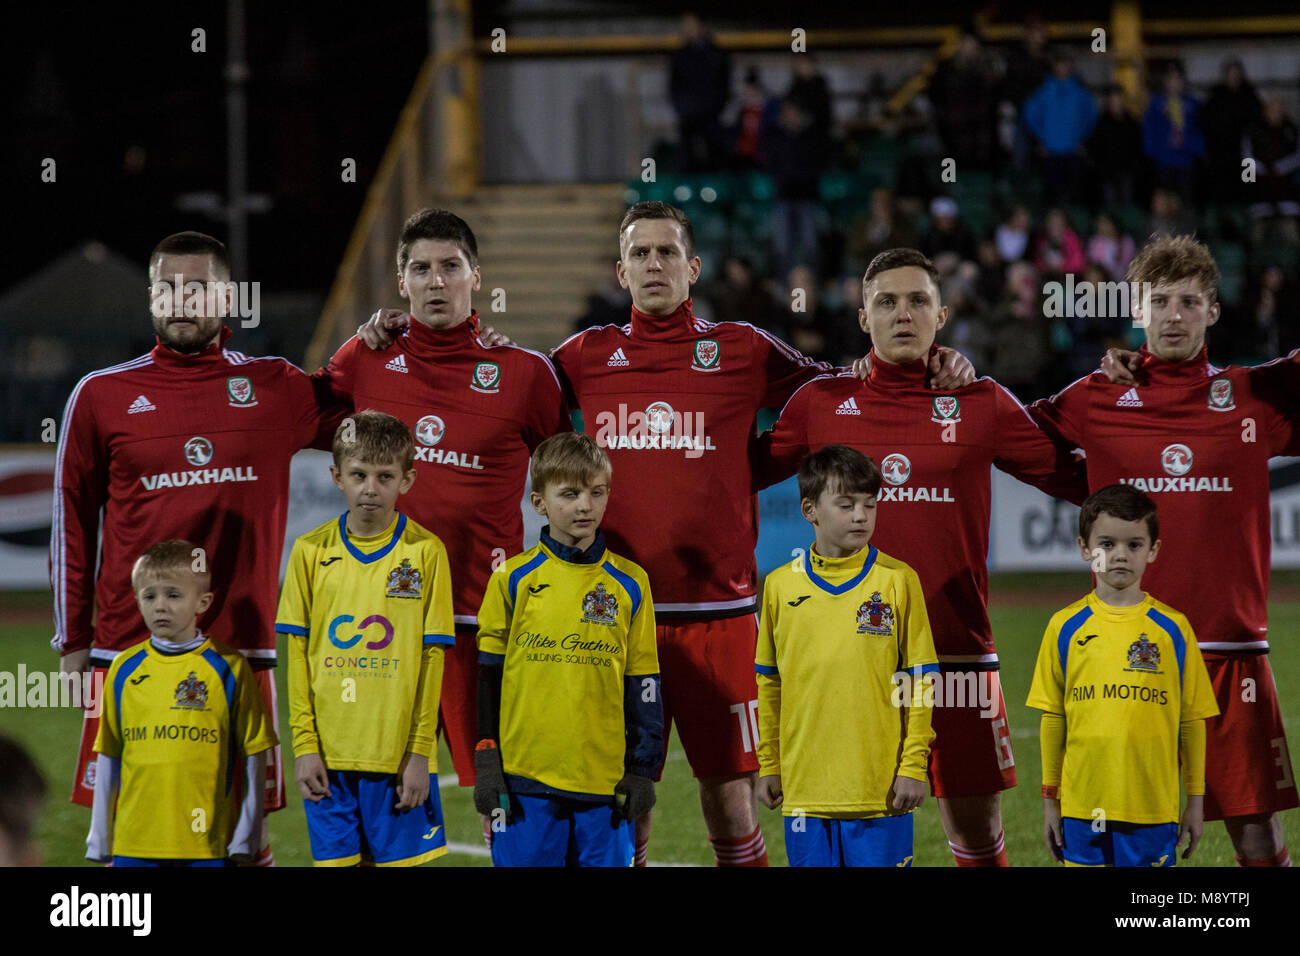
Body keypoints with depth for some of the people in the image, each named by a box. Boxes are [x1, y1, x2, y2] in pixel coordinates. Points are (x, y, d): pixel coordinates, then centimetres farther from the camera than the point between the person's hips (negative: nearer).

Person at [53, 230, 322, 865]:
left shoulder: (276, 389, 6)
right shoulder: (101, 396, 5)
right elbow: (72, 521, 11)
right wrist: (72, 640, 9)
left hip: (242, 646, 0)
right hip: (127, 645, 0)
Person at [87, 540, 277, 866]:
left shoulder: (228, 668, 0)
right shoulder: (124, 670, 9)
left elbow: (254, 755, 2)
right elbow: (108, 757, 15)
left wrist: (245, 839, 0)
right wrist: (99, 840, 15)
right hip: (134, 845, 2)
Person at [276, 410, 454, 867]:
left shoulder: (426, 552, 0)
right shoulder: (311, 552, 4)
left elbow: (432, 658, -1)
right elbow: (297, 655, 5)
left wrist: (420, 752, -5)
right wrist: (304, 745, -1)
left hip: (399, 756, -2)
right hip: (328, 758, 2)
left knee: (401, 860, -1)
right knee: (334, 861, 4)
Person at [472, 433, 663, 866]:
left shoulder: (630, 584, 6)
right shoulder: (513, 580, 2)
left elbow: (643, 685, 9)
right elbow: (488, 676, 5)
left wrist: (643, 770, 5)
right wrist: (486, 765, 1)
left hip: (605, 782, 1)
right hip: (526, 779, -1)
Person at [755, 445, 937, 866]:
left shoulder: (898, 580, 0)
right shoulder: (781, 585, 6)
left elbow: (919, 682, 1)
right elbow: (769, 683, 12)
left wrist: (914, 765, -4)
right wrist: (768, 765, 10)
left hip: (880, 785, -2)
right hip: (805, 785, 2)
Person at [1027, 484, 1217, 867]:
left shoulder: (1173, 628, 2)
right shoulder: (1065, 627, 4)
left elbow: (1192, 721, 6)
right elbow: (1052, 718, 9)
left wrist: (1196, 800, 6)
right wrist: (1049, 799, 9)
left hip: (1152, 807, -1)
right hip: (1082, 805, 1)